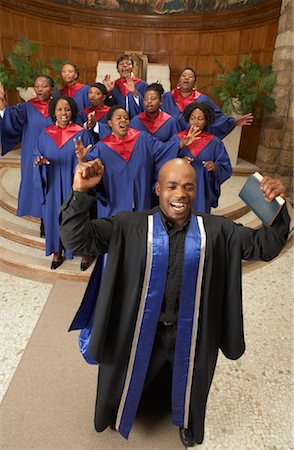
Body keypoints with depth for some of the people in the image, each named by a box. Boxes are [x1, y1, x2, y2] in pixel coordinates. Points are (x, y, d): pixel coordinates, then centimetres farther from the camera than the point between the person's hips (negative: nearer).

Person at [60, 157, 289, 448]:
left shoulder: (216, 230, -11)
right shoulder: (129, 226, -17)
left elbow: (264, 245, -6)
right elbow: (76, 239, -20)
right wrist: (80, 193, -37)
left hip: (190, 334, 2)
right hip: (140, 331, -1)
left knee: (188, 385, 29)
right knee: (129, 379, 27)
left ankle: (186, 422, 65)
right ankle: (120, 413, 64)